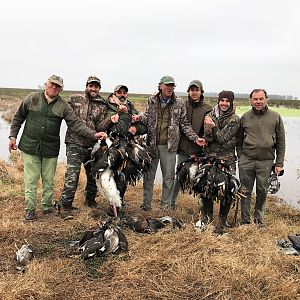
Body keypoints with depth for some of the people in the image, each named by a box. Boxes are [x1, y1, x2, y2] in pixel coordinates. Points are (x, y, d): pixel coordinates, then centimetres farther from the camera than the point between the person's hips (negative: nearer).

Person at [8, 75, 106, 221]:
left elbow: (76, 123, -8)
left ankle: (47, 207, 27)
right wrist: (13, 136, 3)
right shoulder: (32, 98, 0)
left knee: (49, 180, 10)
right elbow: (18, 118, 9)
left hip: (51, 149, 1)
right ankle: (30, 210, 14)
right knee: (31, 180, 2)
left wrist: (93, 134, -20)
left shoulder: (63, 106, 0)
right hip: (30, 147, -1)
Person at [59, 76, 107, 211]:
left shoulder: (102, 106, 9)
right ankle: (66, 204, 0)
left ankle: (90, 200, 34)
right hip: (75, 144, -3)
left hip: (93, 145, 4)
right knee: (72, 175, -10)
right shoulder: (75, 99, 4)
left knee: (93, 174, 14)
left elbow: (100, 127, 0)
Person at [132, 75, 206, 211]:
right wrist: (139, 117, -11)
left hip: (169, 145, -1)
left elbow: (184, 124, 5)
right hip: (152, 144, 1)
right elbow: (147, 117, 11)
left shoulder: (179, 103, 1)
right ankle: (146, 204, 21)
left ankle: (165, 207, 19)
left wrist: (195, 138, -3)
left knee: (168, 177, 6)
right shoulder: (152, 100, 4)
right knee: (148, 175, 8)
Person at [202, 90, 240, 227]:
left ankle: (223, 218, 16)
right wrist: (208, 128, -22)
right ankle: (207, 215, 20)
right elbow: (207, 138, -2)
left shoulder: (234, 119, -2)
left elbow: (223, 138, -10)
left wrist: (214, 126, -21)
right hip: (209, 157, 2)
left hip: (227, 159, -2)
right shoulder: (210, 116, 6)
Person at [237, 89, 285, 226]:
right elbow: (239, 140, 11)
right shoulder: (245, 117, 4)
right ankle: (245, 221, 18)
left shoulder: (275, 117, 2)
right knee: (246, 191, 6)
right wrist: (240, 157, 4)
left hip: (266, 161, 0)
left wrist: (279, 163, 1)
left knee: (262, 192, 9)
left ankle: (259, 220, 25)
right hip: (246, 160, 0)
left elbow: (281, 142, 4)